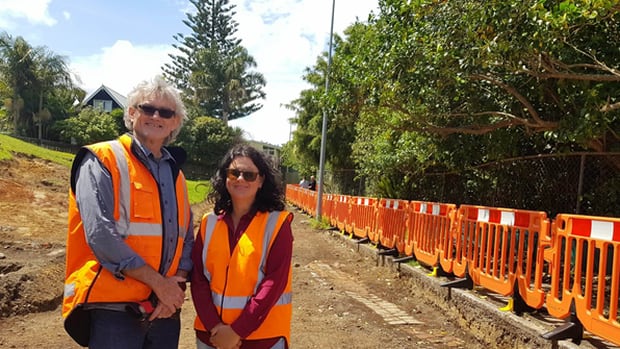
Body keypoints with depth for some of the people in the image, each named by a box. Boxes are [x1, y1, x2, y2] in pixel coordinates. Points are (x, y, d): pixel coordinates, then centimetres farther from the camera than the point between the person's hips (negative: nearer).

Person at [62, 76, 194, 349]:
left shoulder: (175, 174, 14)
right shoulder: (102, 162, -5)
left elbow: (186, 238, 12)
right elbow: (100, 235, -16)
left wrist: (177, 283, -6)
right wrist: (159, 282, -15)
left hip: (165, 309, 6)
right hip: (114, 307, -6)